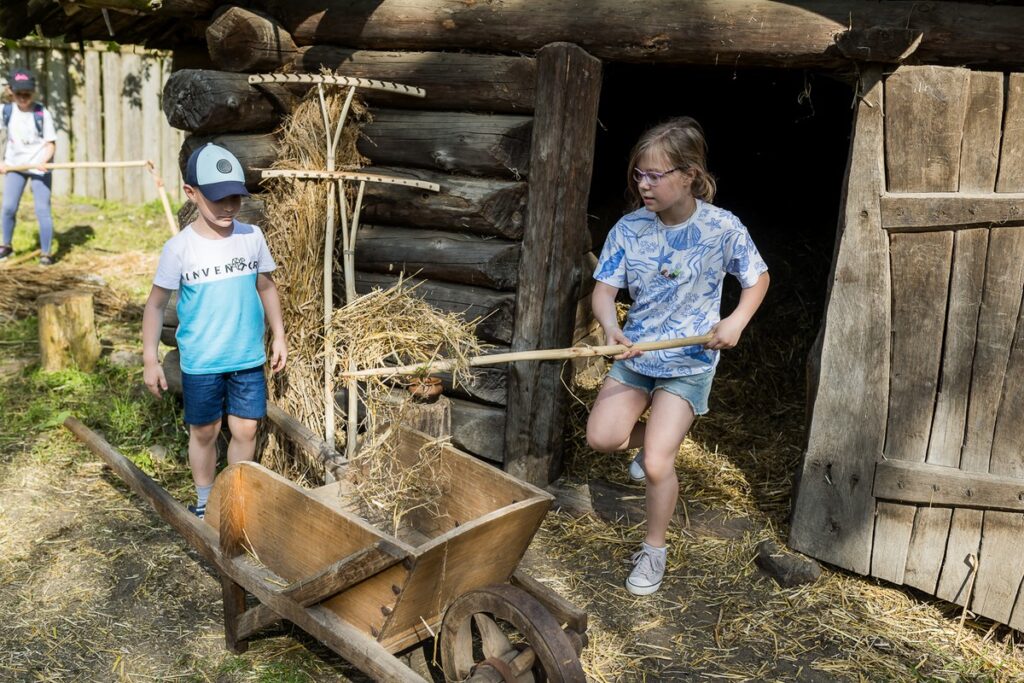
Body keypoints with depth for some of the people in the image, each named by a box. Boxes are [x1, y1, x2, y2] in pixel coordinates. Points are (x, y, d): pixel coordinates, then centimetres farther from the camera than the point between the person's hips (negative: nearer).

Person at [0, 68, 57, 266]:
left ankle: (46, 252, 2)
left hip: (39, 166, -3)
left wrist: (43, 161, -25)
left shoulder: (42, 113, -9)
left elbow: (50, 144, -8)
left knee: (42, 210, -5)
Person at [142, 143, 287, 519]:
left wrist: (279, 336, 9)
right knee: (204, 432, 12)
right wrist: (150, 360, -7)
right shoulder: (179, 247, -11)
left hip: (249, 358, 2)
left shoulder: (252, 236, -3)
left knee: (245, 430, 8)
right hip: (200, 363, -2)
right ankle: (205, 503, 32)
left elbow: (266, 287, 10)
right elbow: (156, 304, -4)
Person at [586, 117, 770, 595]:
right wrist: (611, 328, -28)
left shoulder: (722, 229, -13)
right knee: (602, 438, -12)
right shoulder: (629, 228, -8)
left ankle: (654, 551, 16)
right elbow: (604, 289, -7)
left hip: (689, 362, -3)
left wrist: (737, 321, -15)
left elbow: (758, 278, 2)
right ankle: (657, 437, 25)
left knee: (656, 463, -10)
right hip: (635, 354, 3)